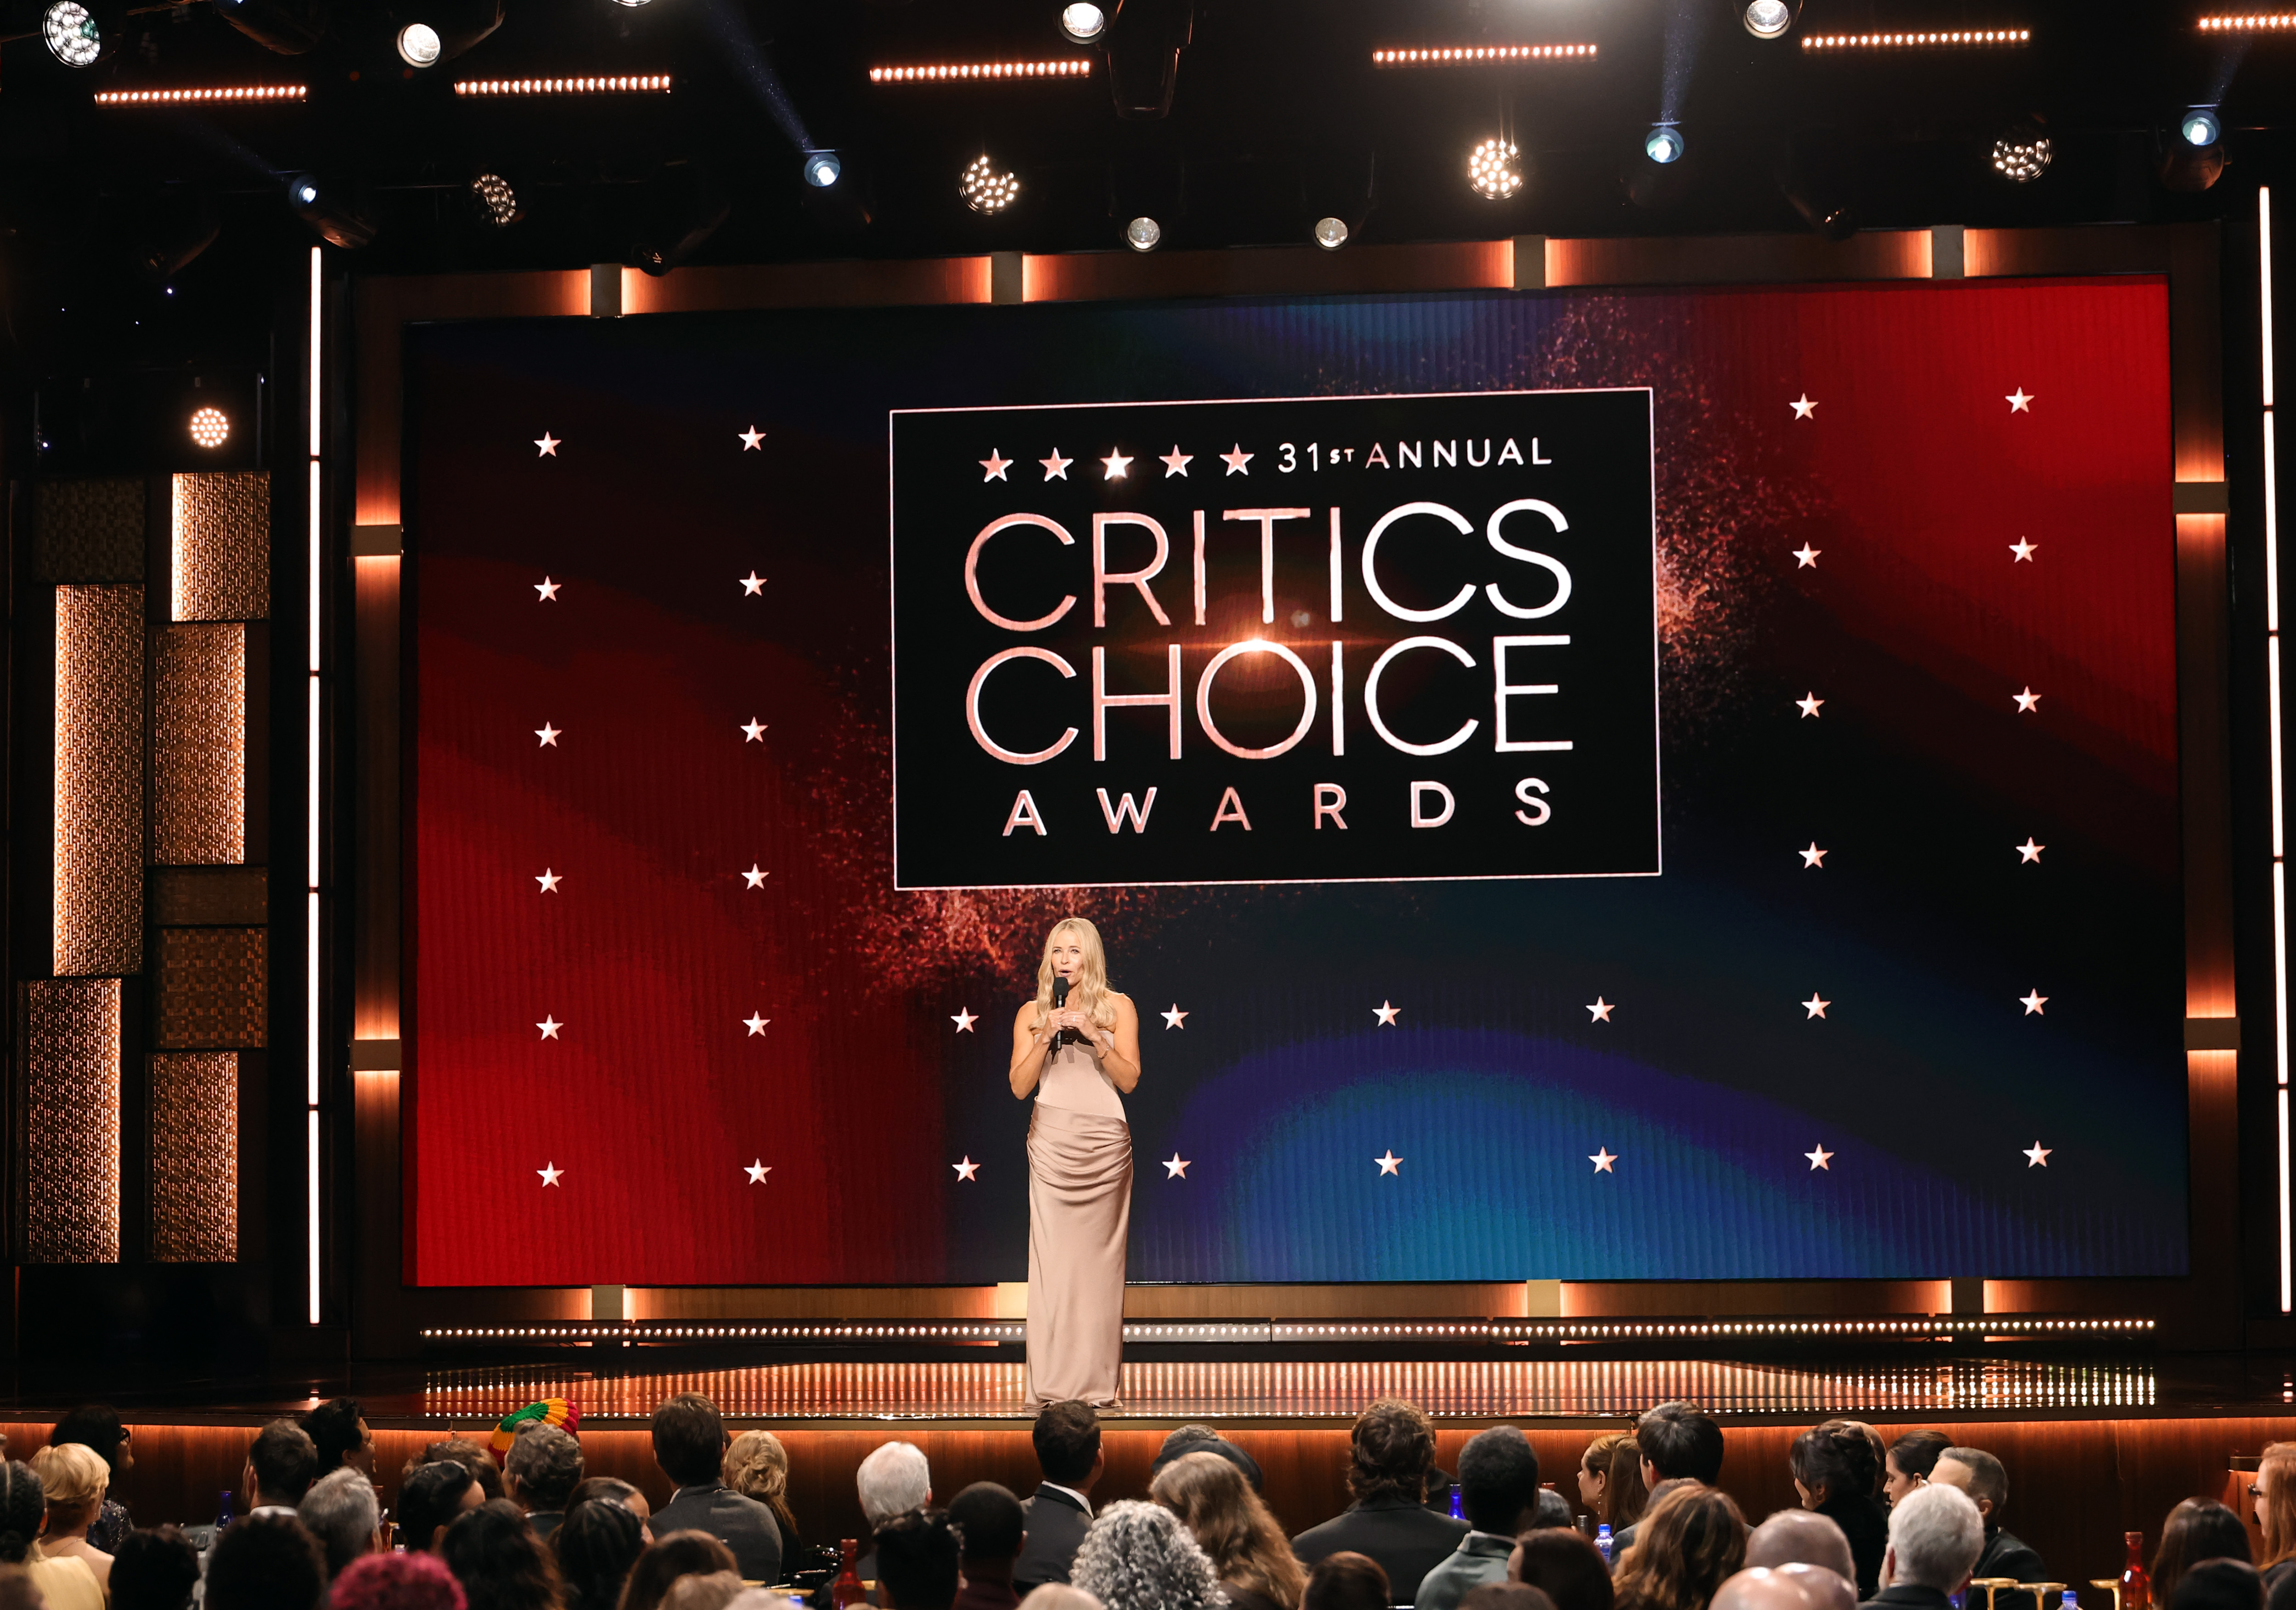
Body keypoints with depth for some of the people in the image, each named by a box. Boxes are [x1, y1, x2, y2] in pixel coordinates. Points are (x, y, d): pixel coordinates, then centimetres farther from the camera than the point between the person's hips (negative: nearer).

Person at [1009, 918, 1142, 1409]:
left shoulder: (1117, 1008, 7)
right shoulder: (1032, 1013, 9)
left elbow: (1129, 1079, 0)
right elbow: (1019, 1086, 3)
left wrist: (1093, 1036, -12)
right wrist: (1045, 1038, -10)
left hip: (1105, 1145, 0)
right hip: (1052, 1143, 0)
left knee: (1099, 1258, -1)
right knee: (1052, 1258, -5)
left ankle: (1096, 1383, 2)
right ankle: (1051, 1383, -5)